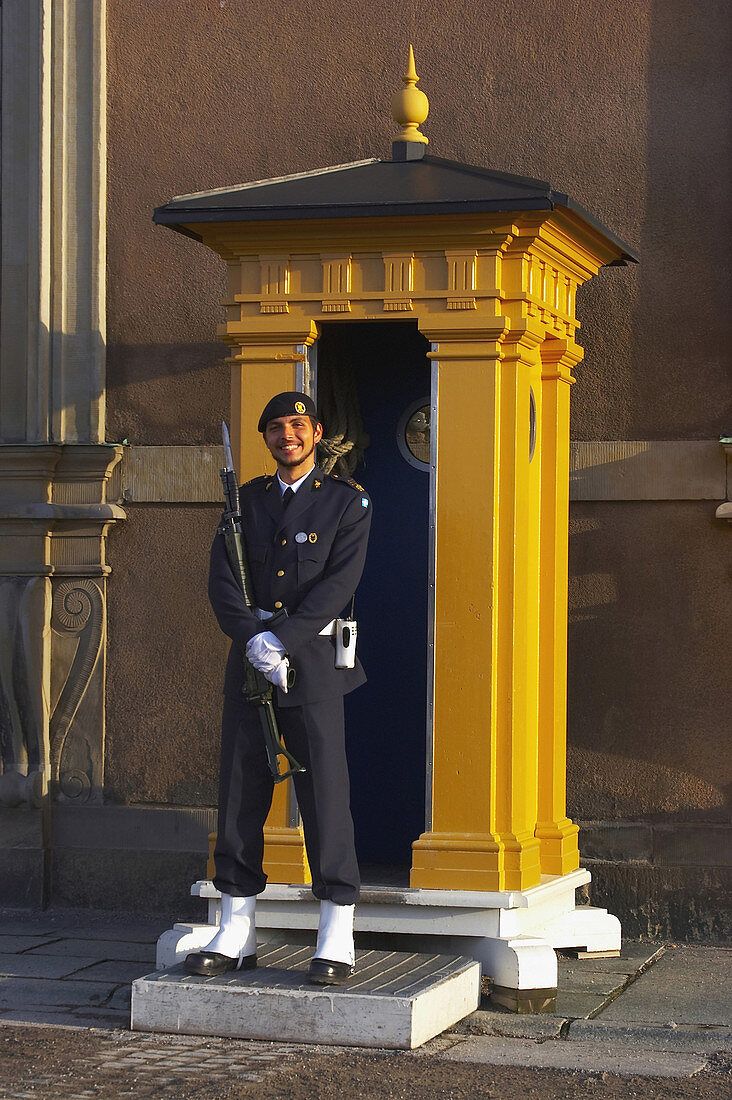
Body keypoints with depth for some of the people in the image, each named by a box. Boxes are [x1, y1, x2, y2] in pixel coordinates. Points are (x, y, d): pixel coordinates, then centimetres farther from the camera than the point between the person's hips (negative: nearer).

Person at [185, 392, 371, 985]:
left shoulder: (348, 501, 1)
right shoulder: (246, 501, 12)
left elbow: (338, 585, -10)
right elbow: (221, 582, 2)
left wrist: (282, 643, -19)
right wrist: (254, 638, -15)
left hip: (310, 657, -4)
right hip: (249, 656, 4)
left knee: (325, 792, -6)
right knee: (240, 793, 5)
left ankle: (337, 942, -2)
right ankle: (236, 935, 12)